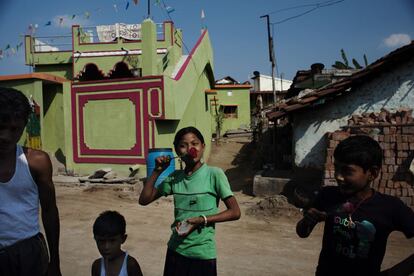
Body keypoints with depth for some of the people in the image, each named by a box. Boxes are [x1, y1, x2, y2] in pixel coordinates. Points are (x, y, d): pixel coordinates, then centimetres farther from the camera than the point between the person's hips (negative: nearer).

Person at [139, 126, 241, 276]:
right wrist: (157, 171, -6)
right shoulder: (174, 177, 0)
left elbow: (235, 212, -13)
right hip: (175, 250, 4)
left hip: (203, 253, -4)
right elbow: (144, 200, 3)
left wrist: (202, 220, -22)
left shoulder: (214, 174, -14)